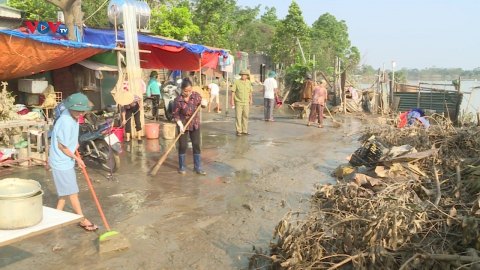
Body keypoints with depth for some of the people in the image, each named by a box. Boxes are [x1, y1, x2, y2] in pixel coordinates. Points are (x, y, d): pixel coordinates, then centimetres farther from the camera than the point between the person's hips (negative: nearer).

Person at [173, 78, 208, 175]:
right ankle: (181, 167, 20)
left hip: (195, 124, 3)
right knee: (183, 146, 3)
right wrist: (180, 125, -20)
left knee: (196, 145, 5)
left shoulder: (196, 95, -11)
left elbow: (202, 104, 5)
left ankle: (197, 167, 15)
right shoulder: (178, 100, -19)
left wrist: (204, 103, -19)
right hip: (183, 124, -3)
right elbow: (175, 114, -10)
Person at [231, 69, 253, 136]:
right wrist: (232, 100, -13)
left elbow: (250, 91, 14)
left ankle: (244, 131, 13)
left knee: (245, 116, 6)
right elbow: (233, 91, -8)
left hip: (246, 102, 4)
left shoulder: (248, 82, 3)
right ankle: (238, 131, 3)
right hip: (238, 102, -4)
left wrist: (251, 99, 16)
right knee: (238, 117, -2)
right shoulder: (237, 82, -8)